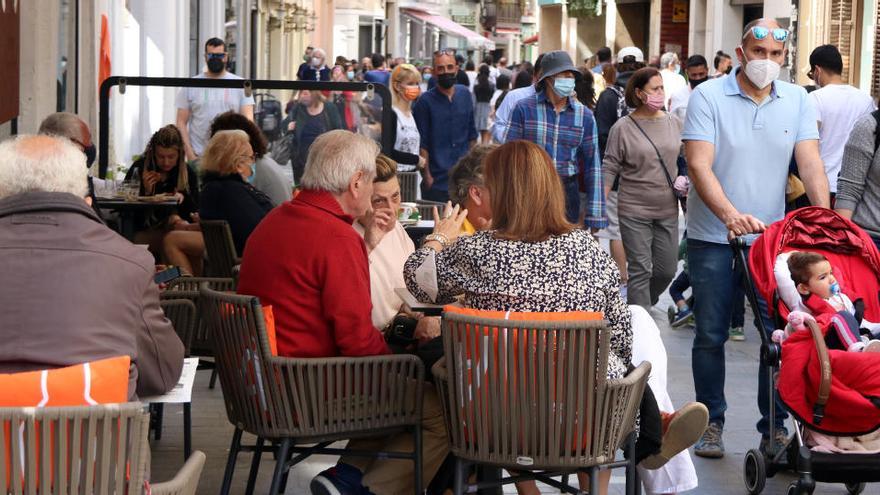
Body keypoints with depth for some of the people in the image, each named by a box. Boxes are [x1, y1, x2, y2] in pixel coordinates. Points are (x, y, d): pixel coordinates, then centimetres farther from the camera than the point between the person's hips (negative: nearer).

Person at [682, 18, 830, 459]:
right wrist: (730, 214, -32)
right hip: (714, 238, -2)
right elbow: (699, 166, -17)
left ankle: (774, 427, 13)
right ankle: (710, 421, 20)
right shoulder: (708, 96, -7)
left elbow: (810, 162, -2)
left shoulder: (797, 100, 5)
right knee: (711, 335, 6)